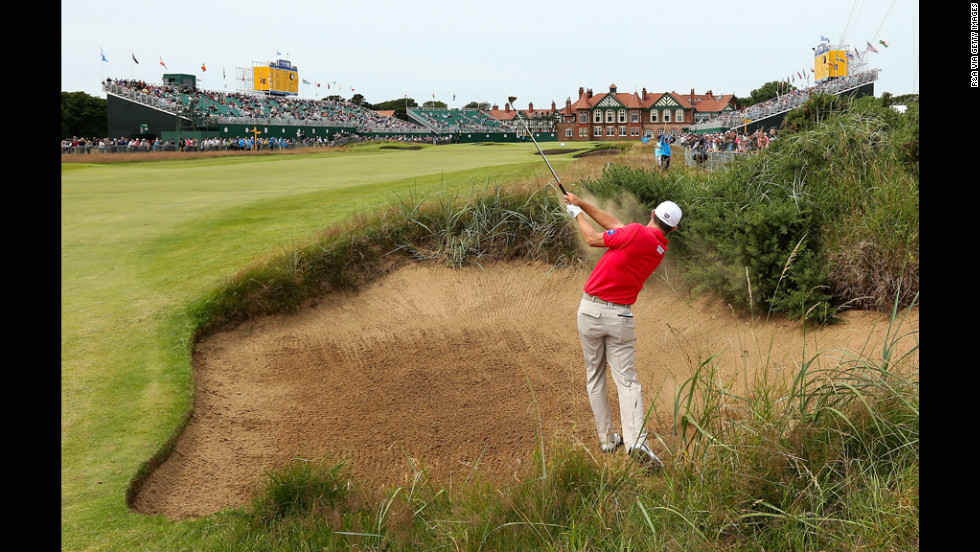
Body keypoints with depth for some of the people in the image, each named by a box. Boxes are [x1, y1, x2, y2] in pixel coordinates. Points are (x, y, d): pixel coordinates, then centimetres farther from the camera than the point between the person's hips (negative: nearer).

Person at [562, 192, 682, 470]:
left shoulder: (638, 232, -11)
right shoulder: (661, 249, 8)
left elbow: (593, 239, -1)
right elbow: (616, 226, 14)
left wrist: (578, 214, 16)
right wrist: (582, 203, 18)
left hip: (591, 309, -3)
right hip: (621, 316, 3)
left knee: (594, 376, 12)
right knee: (626, 380, 3)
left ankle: (606, 438, 16)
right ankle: (636, 440, -15)